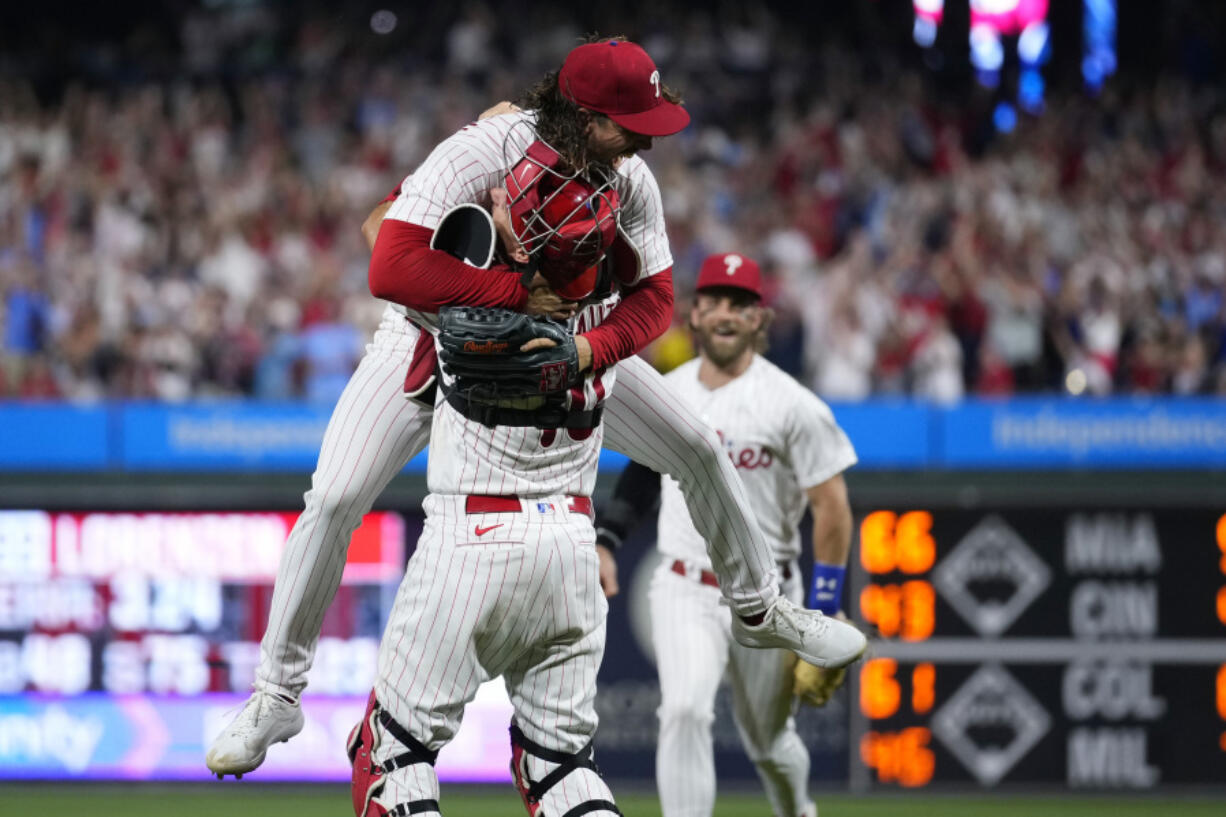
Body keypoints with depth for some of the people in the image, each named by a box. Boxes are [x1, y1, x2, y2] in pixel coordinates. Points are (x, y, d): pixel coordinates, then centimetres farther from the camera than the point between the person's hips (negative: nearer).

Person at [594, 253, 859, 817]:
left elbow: (832, 506, -9)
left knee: (769, 738, 14)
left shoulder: (792, 405, -10)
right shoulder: (665, 393, 3)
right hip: (683, 592, 2)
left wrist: (823, 613, -12)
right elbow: (644, 467, 22)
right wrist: (607, 539, 11)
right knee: (685, 711, -22)